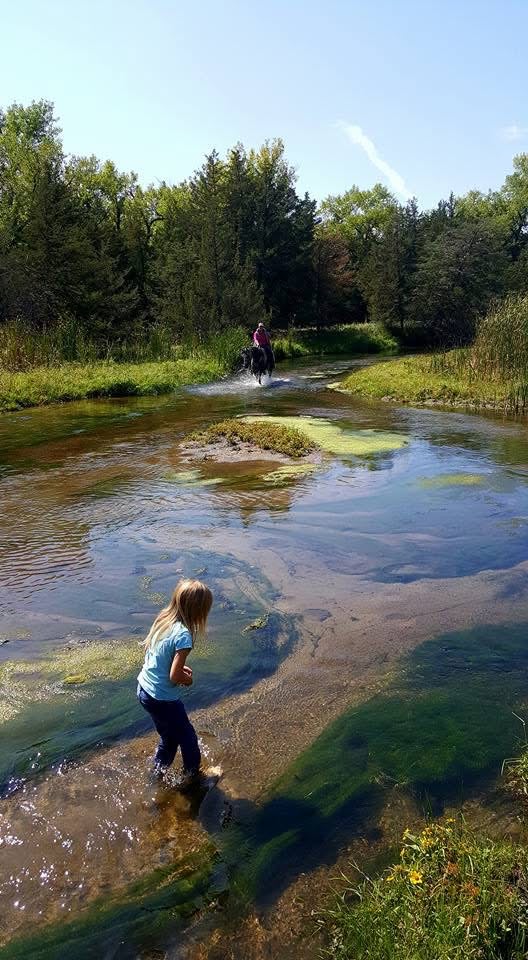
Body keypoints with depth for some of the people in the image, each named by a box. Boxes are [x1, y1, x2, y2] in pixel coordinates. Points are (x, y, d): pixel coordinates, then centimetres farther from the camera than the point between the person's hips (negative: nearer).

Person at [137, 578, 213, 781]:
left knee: (170, 735, 29)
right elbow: (175, 677, -26)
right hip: (162, 699, -7)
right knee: (188, 737, 18)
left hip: (143, 689, 7)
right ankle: (193, 775, 37)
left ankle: (158, 771, 44)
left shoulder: (162, 619, -4)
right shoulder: (183, 636, -28)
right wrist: (188, 679, -4)